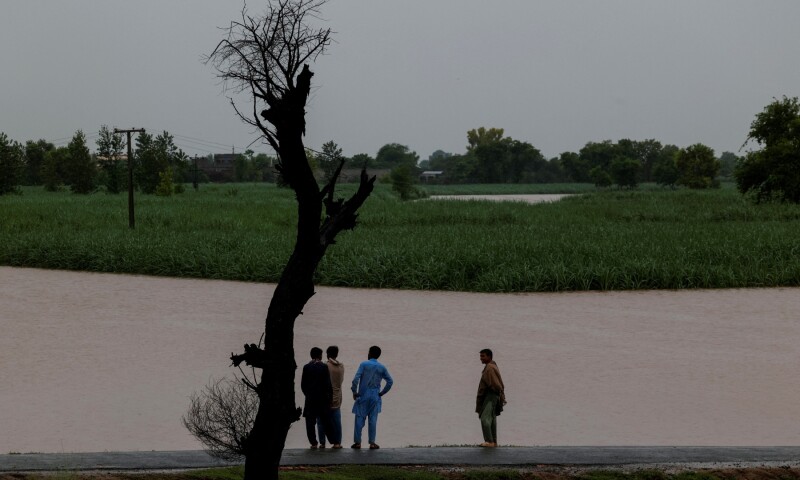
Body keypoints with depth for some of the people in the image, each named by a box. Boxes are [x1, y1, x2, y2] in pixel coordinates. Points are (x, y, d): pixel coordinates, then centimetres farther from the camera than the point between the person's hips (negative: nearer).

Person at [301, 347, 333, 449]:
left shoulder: (306, 367, 0)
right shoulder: (324, 367, -6)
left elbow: (303, 384, 2)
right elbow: (328, 384, -7)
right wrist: (330, 396, 2)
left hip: (310, 398, 1)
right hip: (322, 398, -1)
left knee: (310, 421, 3)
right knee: (323, 421, 9)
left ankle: (313, 442, 0)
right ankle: (323, 442, 8)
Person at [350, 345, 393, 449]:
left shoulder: (364, 364, -4)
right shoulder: (382, 368, 5)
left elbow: (356, 379, -14)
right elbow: (390, 381, 3)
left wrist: (354, 392, -4)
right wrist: (382, 393, 9)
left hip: (363, 396, -2)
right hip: (375, 397, 2)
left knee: (359, 418, 3)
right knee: (373, 419, 4)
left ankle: (357, 442, 3)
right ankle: (372, 442, 3)